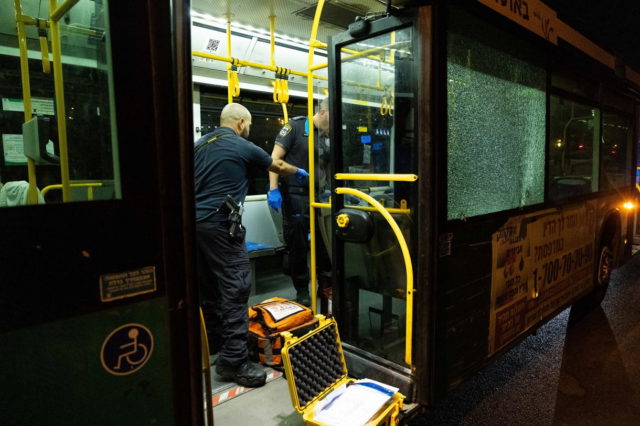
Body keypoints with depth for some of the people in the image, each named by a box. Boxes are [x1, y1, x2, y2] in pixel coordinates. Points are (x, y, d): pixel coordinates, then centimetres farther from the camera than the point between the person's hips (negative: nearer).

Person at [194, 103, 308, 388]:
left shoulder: (200, 144, 17)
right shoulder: (241, 147, -1)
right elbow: (276, 166, 14)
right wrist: (299, 173, 32)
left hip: (196, 221, 8)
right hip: (220, 224, -8)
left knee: (209, 285, 17)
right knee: (236, 287, -7)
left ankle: (213, 341, 31)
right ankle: (233, 360, -6)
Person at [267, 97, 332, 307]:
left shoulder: (326, 138, 13)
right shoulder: (296, 126, -5)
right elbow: (275, 157, -9)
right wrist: (273, 189, -17)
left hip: (317, 197, 6)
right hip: (295, 196, -6)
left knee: (324, 243, 8)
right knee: (298, 247, 3)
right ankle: (302, 292, 18)